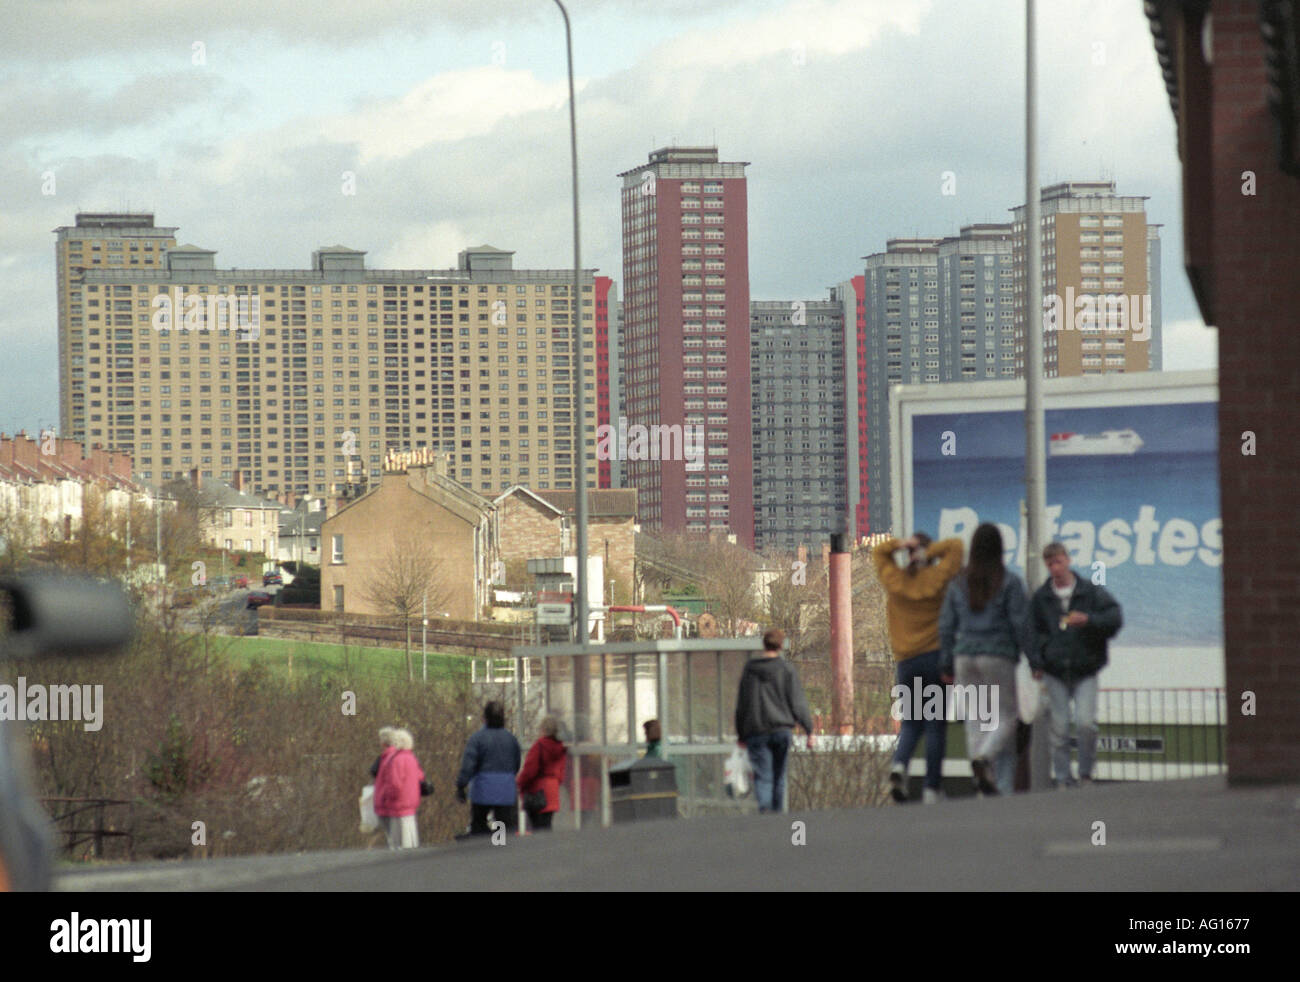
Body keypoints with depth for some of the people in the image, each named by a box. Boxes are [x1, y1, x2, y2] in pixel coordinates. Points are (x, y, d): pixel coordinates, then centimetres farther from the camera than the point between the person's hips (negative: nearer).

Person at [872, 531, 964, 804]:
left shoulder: (894, 579, 4)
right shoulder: (937, 577, -2)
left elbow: (878, 552, 21)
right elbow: (955, 546, 7)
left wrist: (899, 544, 4)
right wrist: (930, 551, -1)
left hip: (906, 662, 2)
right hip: (935, 658, -2)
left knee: (910, 723, 14)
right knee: (936, 726, 1)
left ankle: (899, 765, -15)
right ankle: (931, 790, -4)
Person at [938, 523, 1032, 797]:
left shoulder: (958, 584, 6)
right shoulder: (1010, 582, -6)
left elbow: (946, 625, 6)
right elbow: (1020, 623, -9)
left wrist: (945, 666, 10)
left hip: (965, 657, 4)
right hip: (999, 657, -4)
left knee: (974, 719, 8)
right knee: (1007, 715, 5)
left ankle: (983, 786, 3)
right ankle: (983, 758, -23)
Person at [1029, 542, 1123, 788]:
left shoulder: (1091, 592, 1)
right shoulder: (1041, 597, 7)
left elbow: (1115, 618, -5)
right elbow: (1033, 631, 12)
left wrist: (1089, 620, -21)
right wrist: (1036, 661, -1)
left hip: (1085, 672, -2)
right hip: (1055, 673, 2)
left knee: (1086, 722, -14)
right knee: (1059, 727, -1)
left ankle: (1086, 774, 4)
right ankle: (1062, 779, 8)